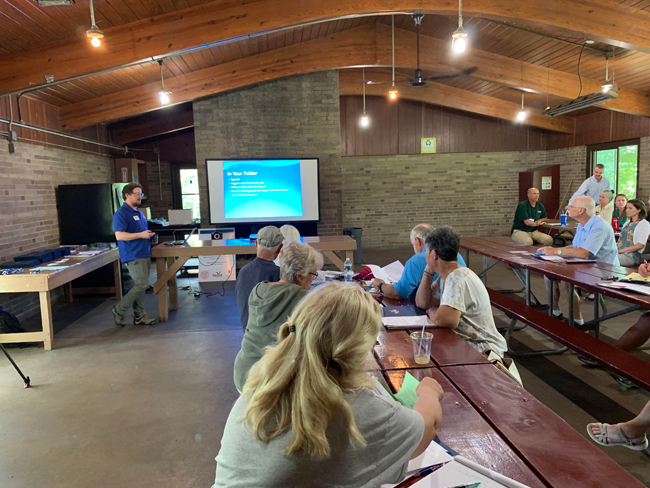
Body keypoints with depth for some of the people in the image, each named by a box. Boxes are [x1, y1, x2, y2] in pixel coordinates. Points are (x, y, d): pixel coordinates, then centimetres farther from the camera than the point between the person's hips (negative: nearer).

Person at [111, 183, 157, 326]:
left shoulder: (139, 213, 18)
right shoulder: (121, 214, -10)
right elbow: (119, 235, -20)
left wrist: (149, 234, 10)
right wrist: (141, 235, -25)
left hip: (144, 254, 9)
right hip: (133, 256, -9)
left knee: (141, 286, 11)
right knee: (142, 285, -12)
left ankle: (139, 316, 17)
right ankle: (119, 310, 4)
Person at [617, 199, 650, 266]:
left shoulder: (644, 224, -1)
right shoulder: (627, 223, 23)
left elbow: (640, 245, -12)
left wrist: (620, 251, -16)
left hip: (632, 256, -7)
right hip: (620, 253, 7)